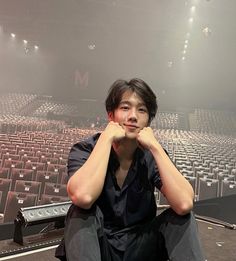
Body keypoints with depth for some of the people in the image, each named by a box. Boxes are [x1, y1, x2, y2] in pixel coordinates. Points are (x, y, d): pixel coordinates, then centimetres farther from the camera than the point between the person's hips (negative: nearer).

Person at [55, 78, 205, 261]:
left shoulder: (152, 155, -9)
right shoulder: (85, 150, -15)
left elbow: (184, 204, -27)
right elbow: (82, 196, -39)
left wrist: (155, 146, -26)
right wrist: (107, 137, -30)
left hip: (141, 246, 2)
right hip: (97, 245, -1)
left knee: (183, 215, -22)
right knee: (82, 210, -31)